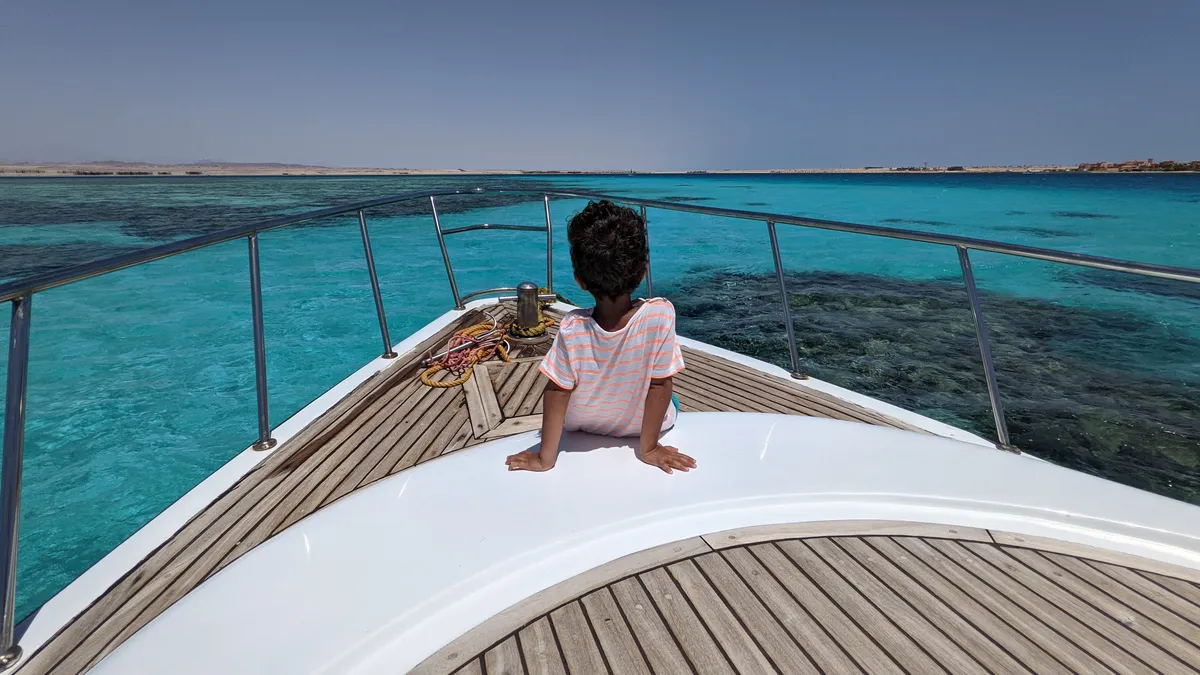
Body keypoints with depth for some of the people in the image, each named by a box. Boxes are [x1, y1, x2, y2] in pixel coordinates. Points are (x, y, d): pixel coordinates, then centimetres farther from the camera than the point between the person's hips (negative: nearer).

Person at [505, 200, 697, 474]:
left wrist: (546, 458, -13)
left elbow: (556, 392, -24)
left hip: (582, 429, 1)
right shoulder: (660, 315, -33)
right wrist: (648, 448, -13)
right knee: (670, 400, 33)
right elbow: (660, 386, -26)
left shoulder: (572, 328, -32)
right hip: (640, 427, 0)